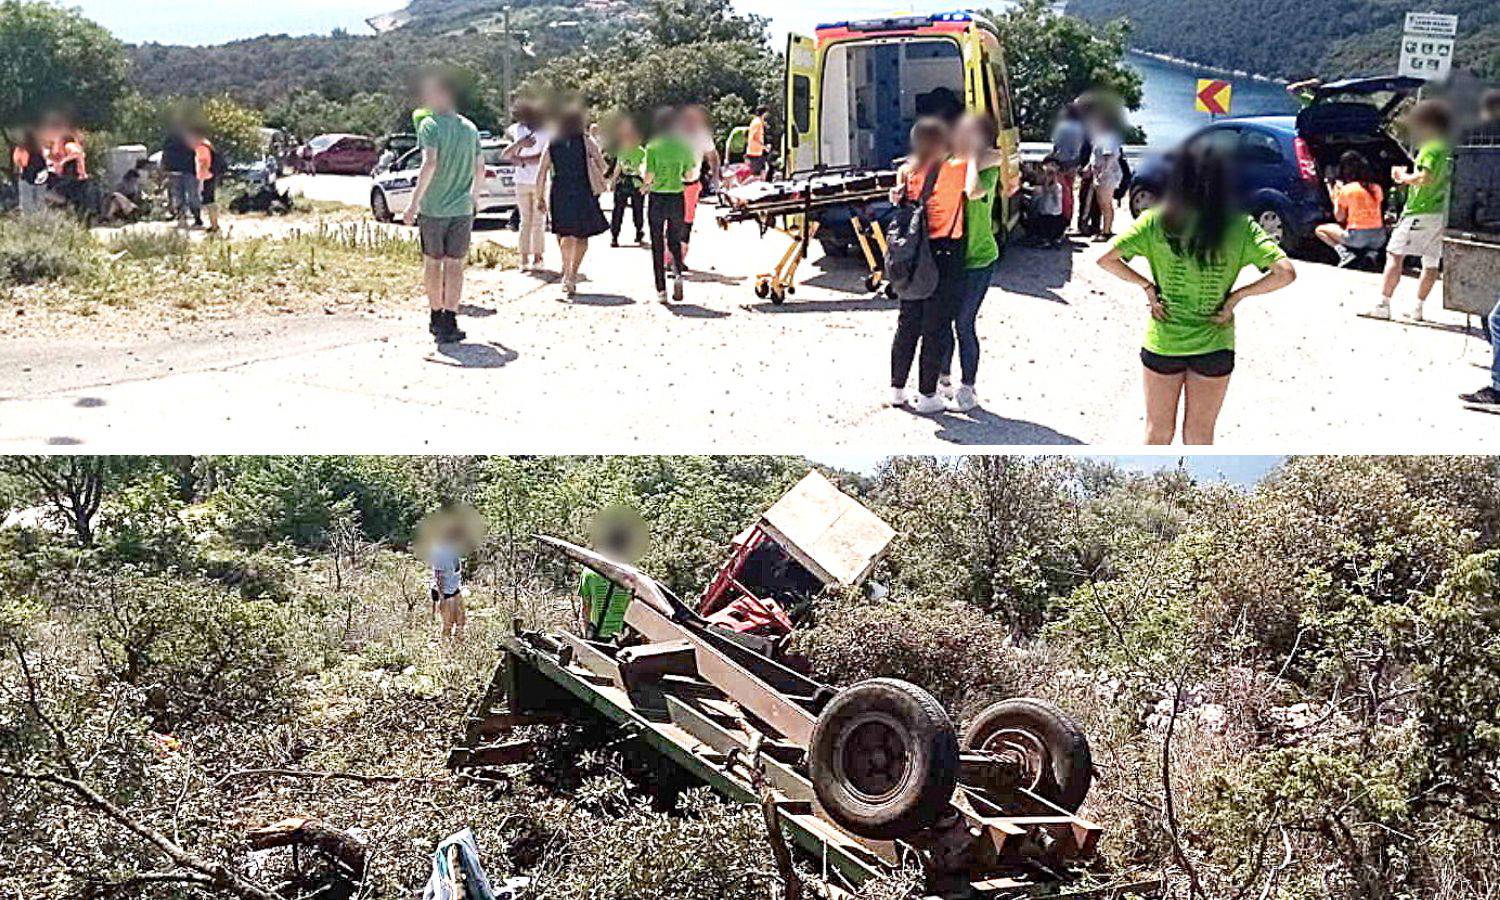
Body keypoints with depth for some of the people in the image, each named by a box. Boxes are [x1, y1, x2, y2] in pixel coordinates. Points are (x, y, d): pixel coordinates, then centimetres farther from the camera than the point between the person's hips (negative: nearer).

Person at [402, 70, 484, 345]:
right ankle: (449, 323, -2)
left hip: (433, 207, -3)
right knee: (454, 266, 4)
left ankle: (436, 317, 22)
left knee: (432, 264, 13)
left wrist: (415, 201, -18)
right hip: (462, 208, 3)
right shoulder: (470, 128, 6)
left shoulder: (430, 125, -8)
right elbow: (480, 168, 10)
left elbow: (430, 163, -21)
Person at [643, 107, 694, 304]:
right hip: (677, 197, 2)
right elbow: (688, 174, 3)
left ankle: (661, 289, 4)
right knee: (675, 240, 18)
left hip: (657, 198, -2)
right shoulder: (684, 147, -1)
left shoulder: (653, 147, -9)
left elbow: (649, 175, -13)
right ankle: (678, 274, -9)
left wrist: (648, 183, 9)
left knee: (657, 245, 7)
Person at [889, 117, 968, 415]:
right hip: (945, 255, -5)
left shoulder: (906, 173, 1)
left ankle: (897, 390, 23)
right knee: (937, 326, 3)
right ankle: (927, 395, 9)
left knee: (907, 322, 15)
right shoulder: (954, 171, -13)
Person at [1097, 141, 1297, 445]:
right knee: (1199, 437, 15)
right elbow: (1285, 272, -13)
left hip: (1162, 343, 0)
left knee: (1158, 433, 17)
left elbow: (1105, 259, -11)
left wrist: (1147, 286, -3)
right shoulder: (1240, 227, -8)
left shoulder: (1156, 222, -9)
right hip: (1214, 348, 0)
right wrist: (1237, 295, -6)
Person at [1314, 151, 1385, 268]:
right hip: (1379, 239, 4)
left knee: (1319, 230, 14)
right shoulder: (1376, 187, 9)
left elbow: (1339, 217, 0)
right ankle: (1370, 252, 9)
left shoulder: (1347, 189, -4)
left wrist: (1336, 196, 12)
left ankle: (1344, 252, -6)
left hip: (1357, 237, -4)